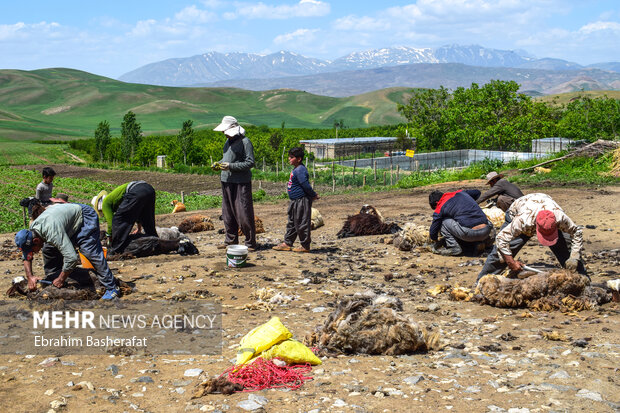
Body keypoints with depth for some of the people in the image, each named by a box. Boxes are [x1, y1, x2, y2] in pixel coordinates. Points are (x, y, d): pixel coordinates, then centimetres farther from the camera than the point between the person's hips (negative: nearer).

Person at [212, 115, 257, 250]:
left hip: (241, 183, -8)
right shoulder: (228, 141, 15)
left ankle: (250, 243, 2)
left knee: (244, 214, -6)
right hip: (226, 181, 8)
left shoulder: (244, 142, -10)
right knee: (228, 213, 13)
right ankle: (231, 240, 24)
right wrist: (219, 163, 5)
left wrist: (231, 166, -19)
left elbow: (250, 162, -14)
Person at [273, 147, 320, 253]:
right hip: (295, 201, 11)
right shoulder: (296, 169, 12)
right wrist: (313, 195, 16)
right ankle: (287, 243, 24)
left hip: (302, 201, -11)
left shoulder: (300, 170, -20)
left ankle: (305, 246, 8)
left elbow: (306, 185, -23)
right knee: (292, 223, 16)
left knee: (302, 224, -2)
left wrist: (313, 195, -13)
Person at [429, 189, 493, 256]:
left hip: (470, 233, -6)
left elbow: (432, 233, 12)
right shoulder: (460, 192, 21)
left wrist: (435, 239, 35)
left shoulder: (440, 208, 6)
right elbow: (477, 192, 41)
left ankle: (453, 247, 3)